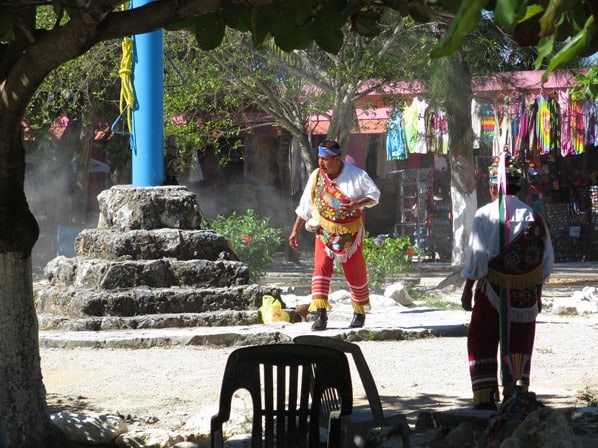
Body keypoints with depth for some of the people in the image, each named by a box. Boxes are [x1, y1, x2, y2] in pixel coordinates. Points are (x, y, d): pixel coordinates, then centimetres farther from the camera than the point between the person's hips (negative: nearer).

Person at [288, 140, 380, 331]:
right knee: (321, 267, -15)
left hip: (351, 232, -2)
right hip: (324, 231, 2)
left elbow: (374, 195, -3)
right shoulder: (316, 177, -2)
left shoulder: (356, 175, -12)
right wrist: (295, 231, 4)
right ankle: (320, 314, -18)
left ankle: (359, 311, 27)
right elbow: (304, 206, 5)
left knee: (355, 272, 7)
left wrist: (357, 205, -22)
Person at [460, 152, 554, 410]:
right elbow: (547, 261, 4)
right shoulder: (534, 217, 1)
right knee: (520, 342, 13)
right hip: (527, 293, 3)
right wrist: (537, 291, 15)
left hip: (493, 289, -3)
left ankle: (485, 397, 2)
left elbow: (476, 256, -10)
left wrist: (468, 289, -1)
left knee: (482, 341, 7)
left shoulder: (485, 215, -11)